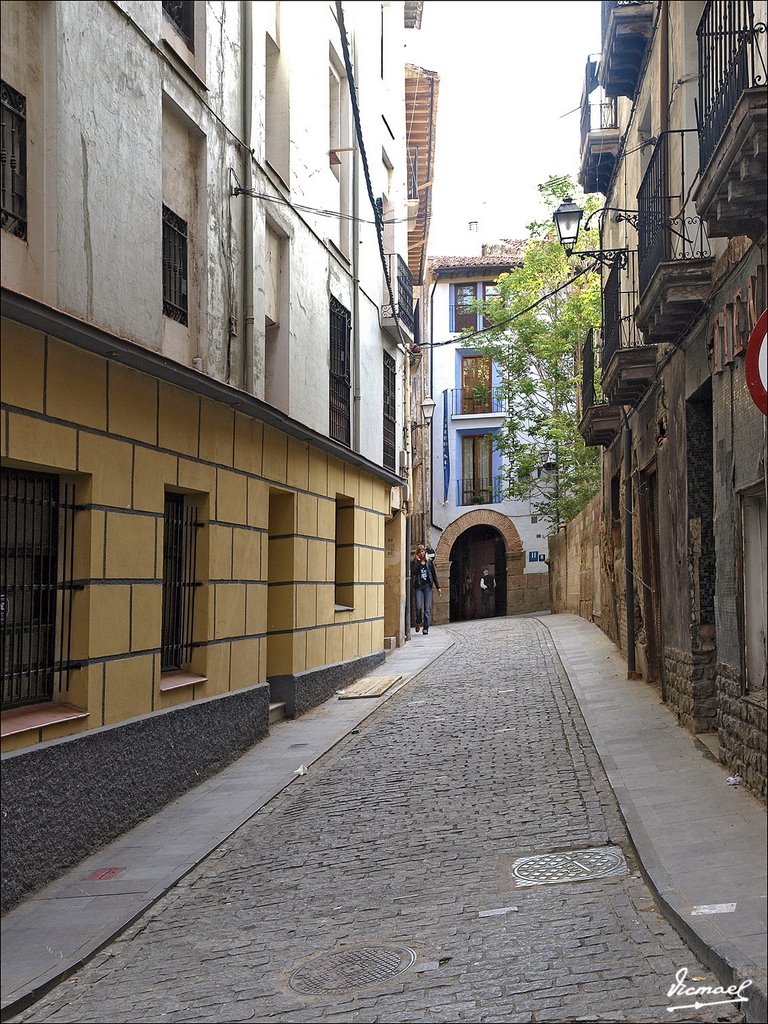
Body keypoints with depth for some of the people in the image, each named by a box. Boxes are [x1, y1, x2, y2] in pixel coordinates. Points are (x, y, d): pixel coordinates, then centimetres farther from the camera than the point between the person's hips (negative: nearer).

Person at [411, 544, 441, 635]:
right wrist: (418, 562, -11)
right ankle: (418, 623, 16)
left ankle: (426, 628, 0)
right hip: (418, 586, -1)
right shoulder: (414, 563, 5)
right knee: (419, 607, -11)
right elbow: (413, 573, -13)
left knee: (427, 608, -3)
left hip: (427, 586, 1)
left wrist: (438, 587, 8)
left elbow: (434, 575, 11)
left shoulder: (429, 562, 8)